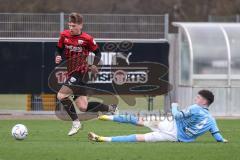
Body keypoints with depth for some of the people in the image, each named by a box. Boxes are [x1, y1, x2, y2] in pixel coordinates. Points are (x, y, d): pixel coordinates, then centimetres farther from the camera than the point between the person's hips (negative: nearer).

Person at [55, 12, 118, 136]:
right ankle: (111, 108, 25)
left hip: (80, 73, -7)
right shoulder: (64, 35, 3)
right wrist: (58, 57, -7)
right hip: (71, 73, 7)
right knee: (83, 107, 7)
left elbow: (97, 52, 2)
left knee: (61, 95, -18)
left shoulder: (87, 39, -11)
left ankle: (76, 122, -5)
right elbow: (59, 50, 15)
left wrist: (94, 65, -14)